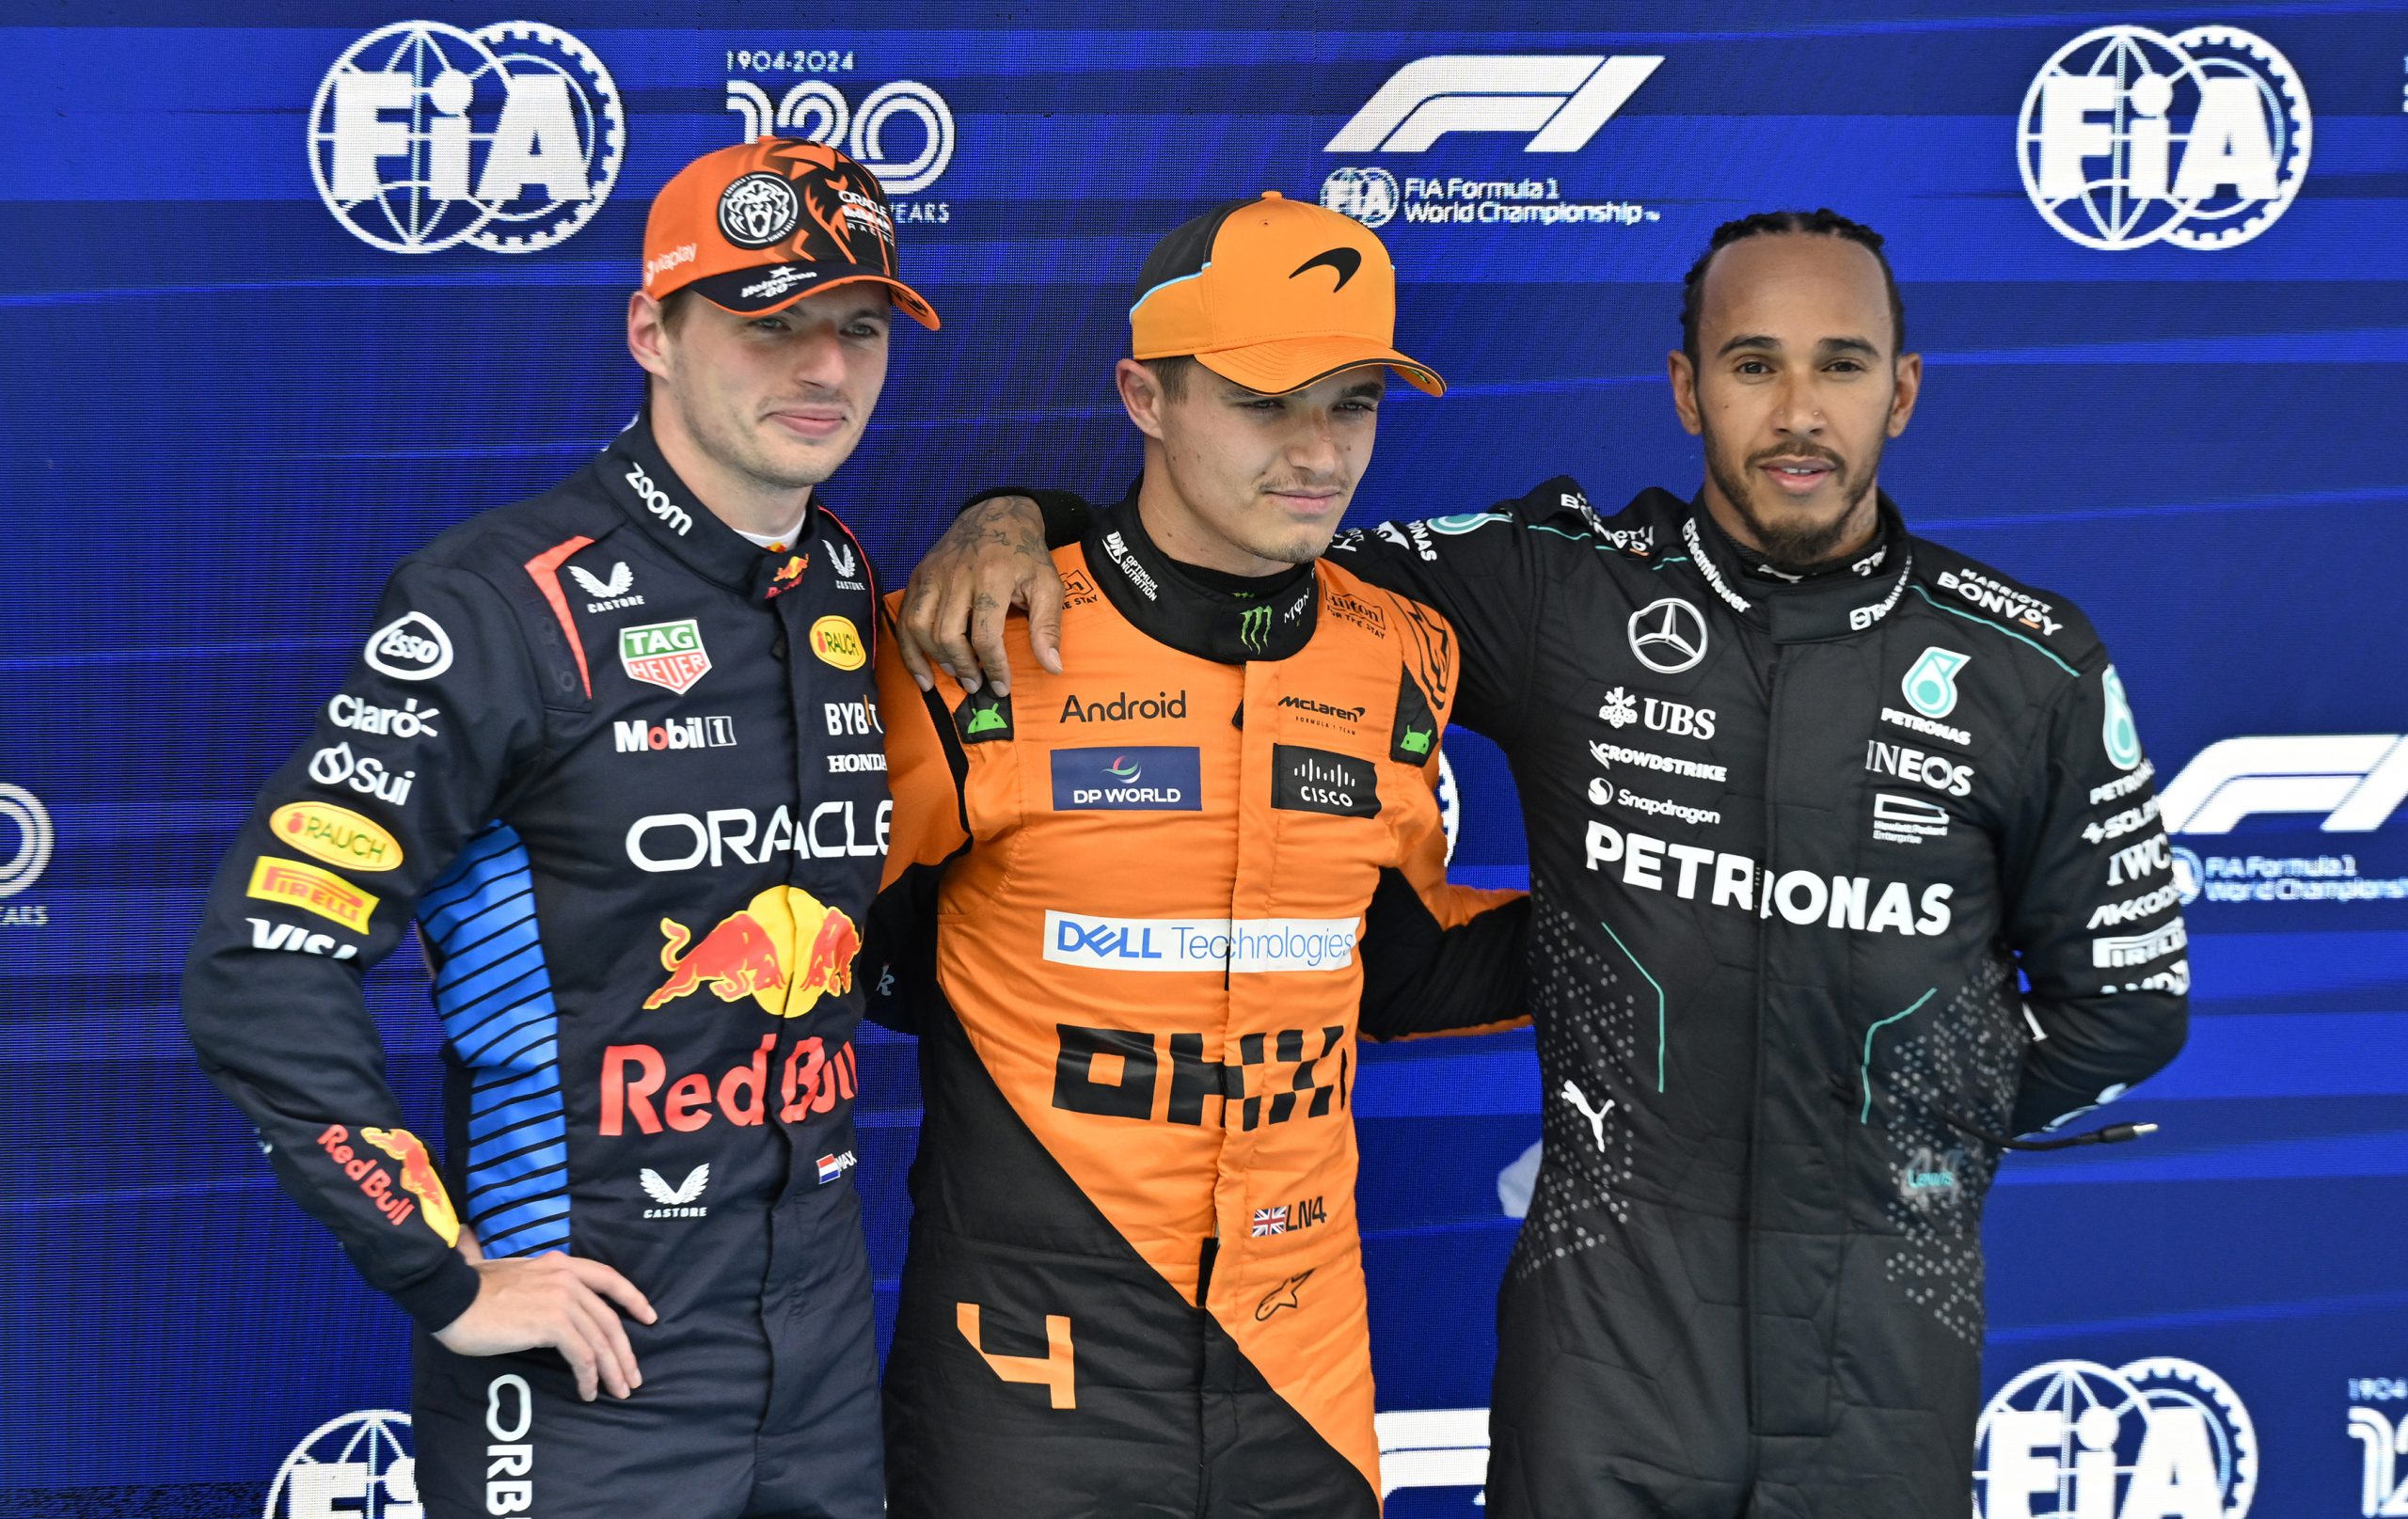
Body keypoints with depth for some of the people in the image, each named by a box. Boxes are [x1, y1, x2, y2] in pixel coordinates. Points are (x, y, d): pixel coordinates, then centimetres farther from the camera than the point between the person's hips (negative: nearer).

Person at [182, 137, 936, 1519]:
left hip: (826, 1353, 6)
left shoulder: (858, 592, 6)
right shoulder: (514, 602, -13)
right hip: (587, 1374, -6)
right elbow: (265, 970, -17)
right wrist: (448, 1283, -16)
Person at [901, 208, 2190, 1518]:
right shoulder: (1564, 589, -1)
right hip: (1611, 1299, -1)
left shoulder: (2032, 666, 0)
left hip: (1892, 1315, 1)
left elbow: (2127, 997, 10)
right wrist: (1018, 515, -12)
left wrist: (1906, 1138, 6)